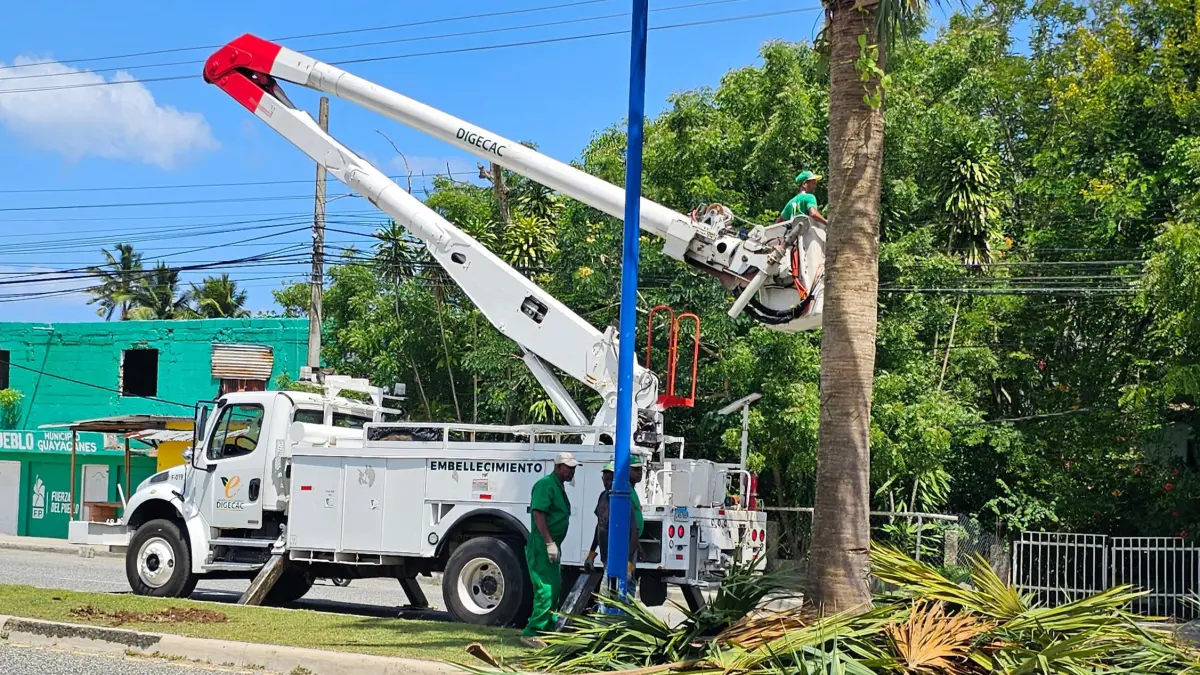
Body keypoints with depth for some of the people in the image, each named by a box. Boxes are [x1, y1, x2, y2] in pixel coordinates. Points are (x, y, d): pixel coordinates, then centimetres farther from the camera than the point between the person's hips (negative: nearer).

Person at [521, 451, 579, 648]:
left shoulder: (558, 486, 19)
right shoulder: (546, 484, -12)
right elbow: (538, 514, -21)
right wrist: (549, 543, -24)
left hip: (551, 546, 11)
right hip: (542, 545, -11)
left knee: (554, 589, 13)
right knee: (547, 590, -14)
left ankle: (547, 631, 20)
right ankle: (531, 633, -13)